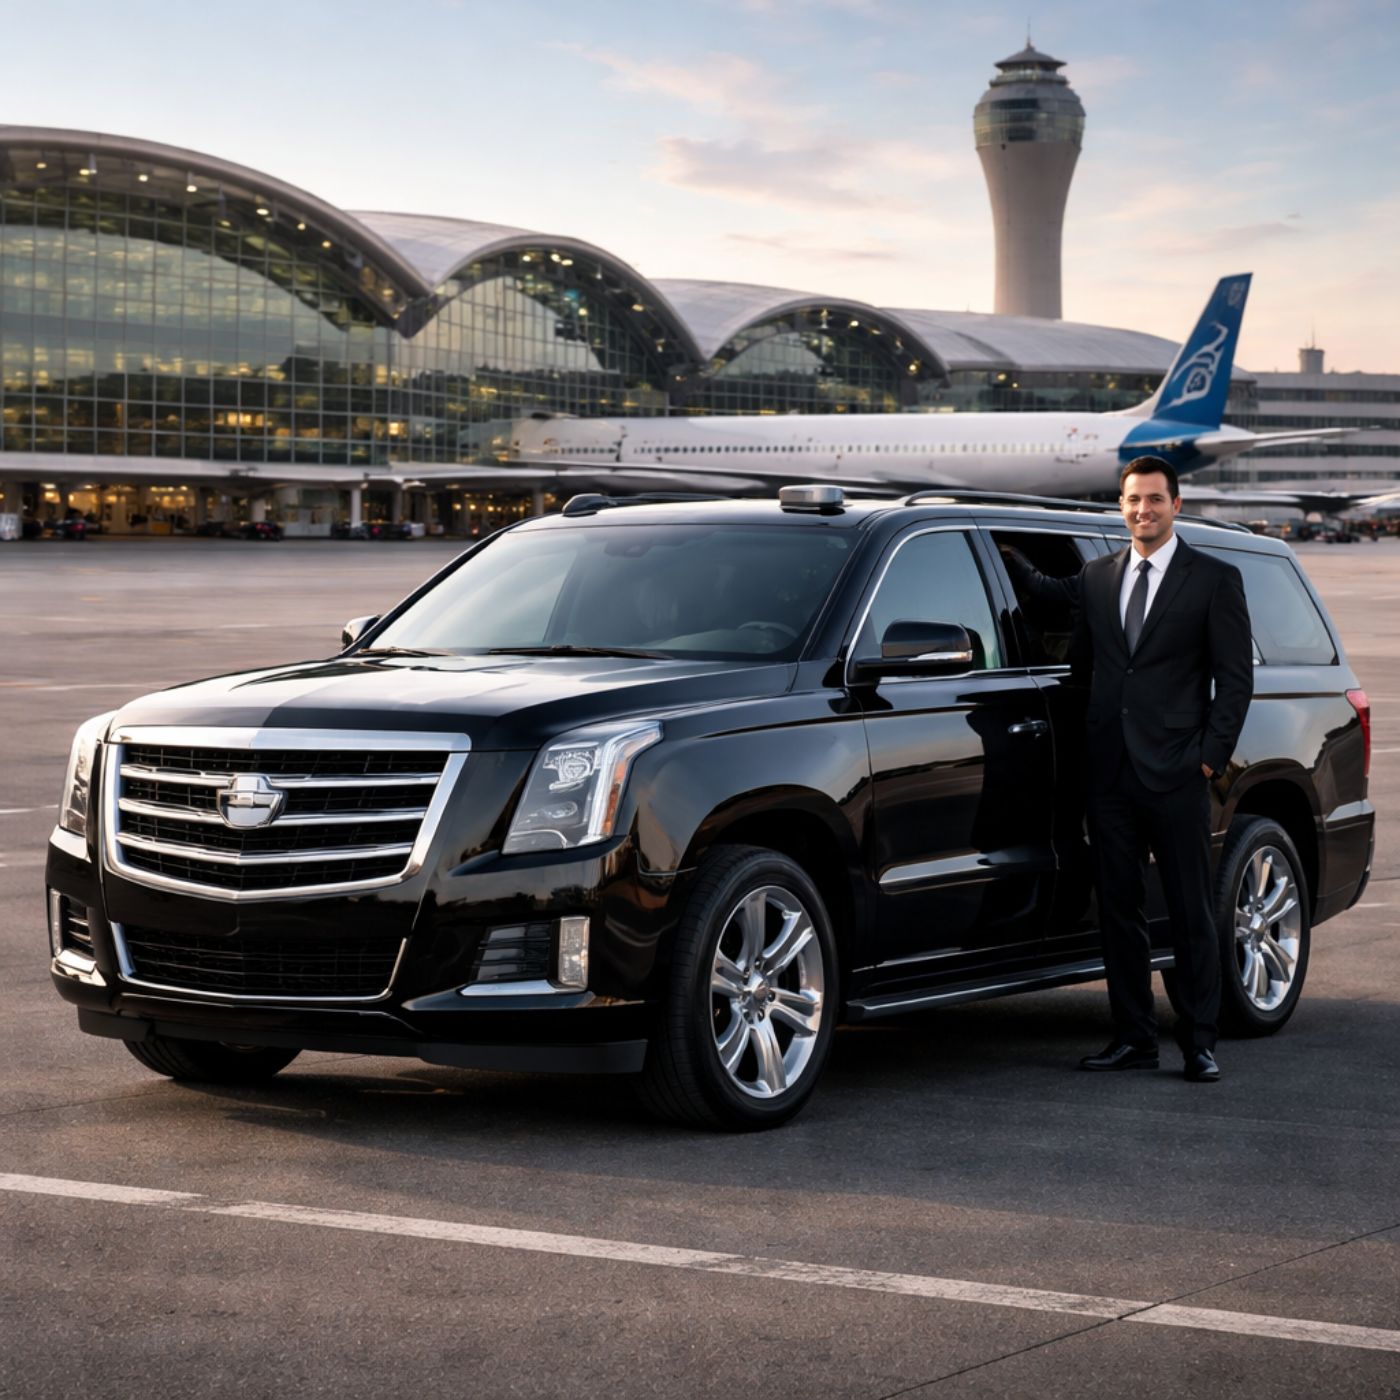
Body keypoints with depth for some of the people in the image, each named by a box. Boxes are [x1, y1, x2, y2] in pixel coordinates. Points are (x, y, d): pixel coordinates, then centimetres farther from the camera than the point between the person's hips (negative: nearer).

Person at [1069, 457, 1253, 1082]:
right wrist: (1087, 743, 10)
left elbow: (1236, 677, -1)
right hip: (1110, 772, 4)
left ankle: (1199, 1043, 7)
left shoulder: (1215, 579, 1)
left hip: (1176, 773, -4)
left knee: (1191, 913, 1)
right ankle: (1132, 1037, 16)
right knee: (1118, 908, 7)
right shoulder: (1095, 577, 13)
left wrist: (1211, 755, -8)